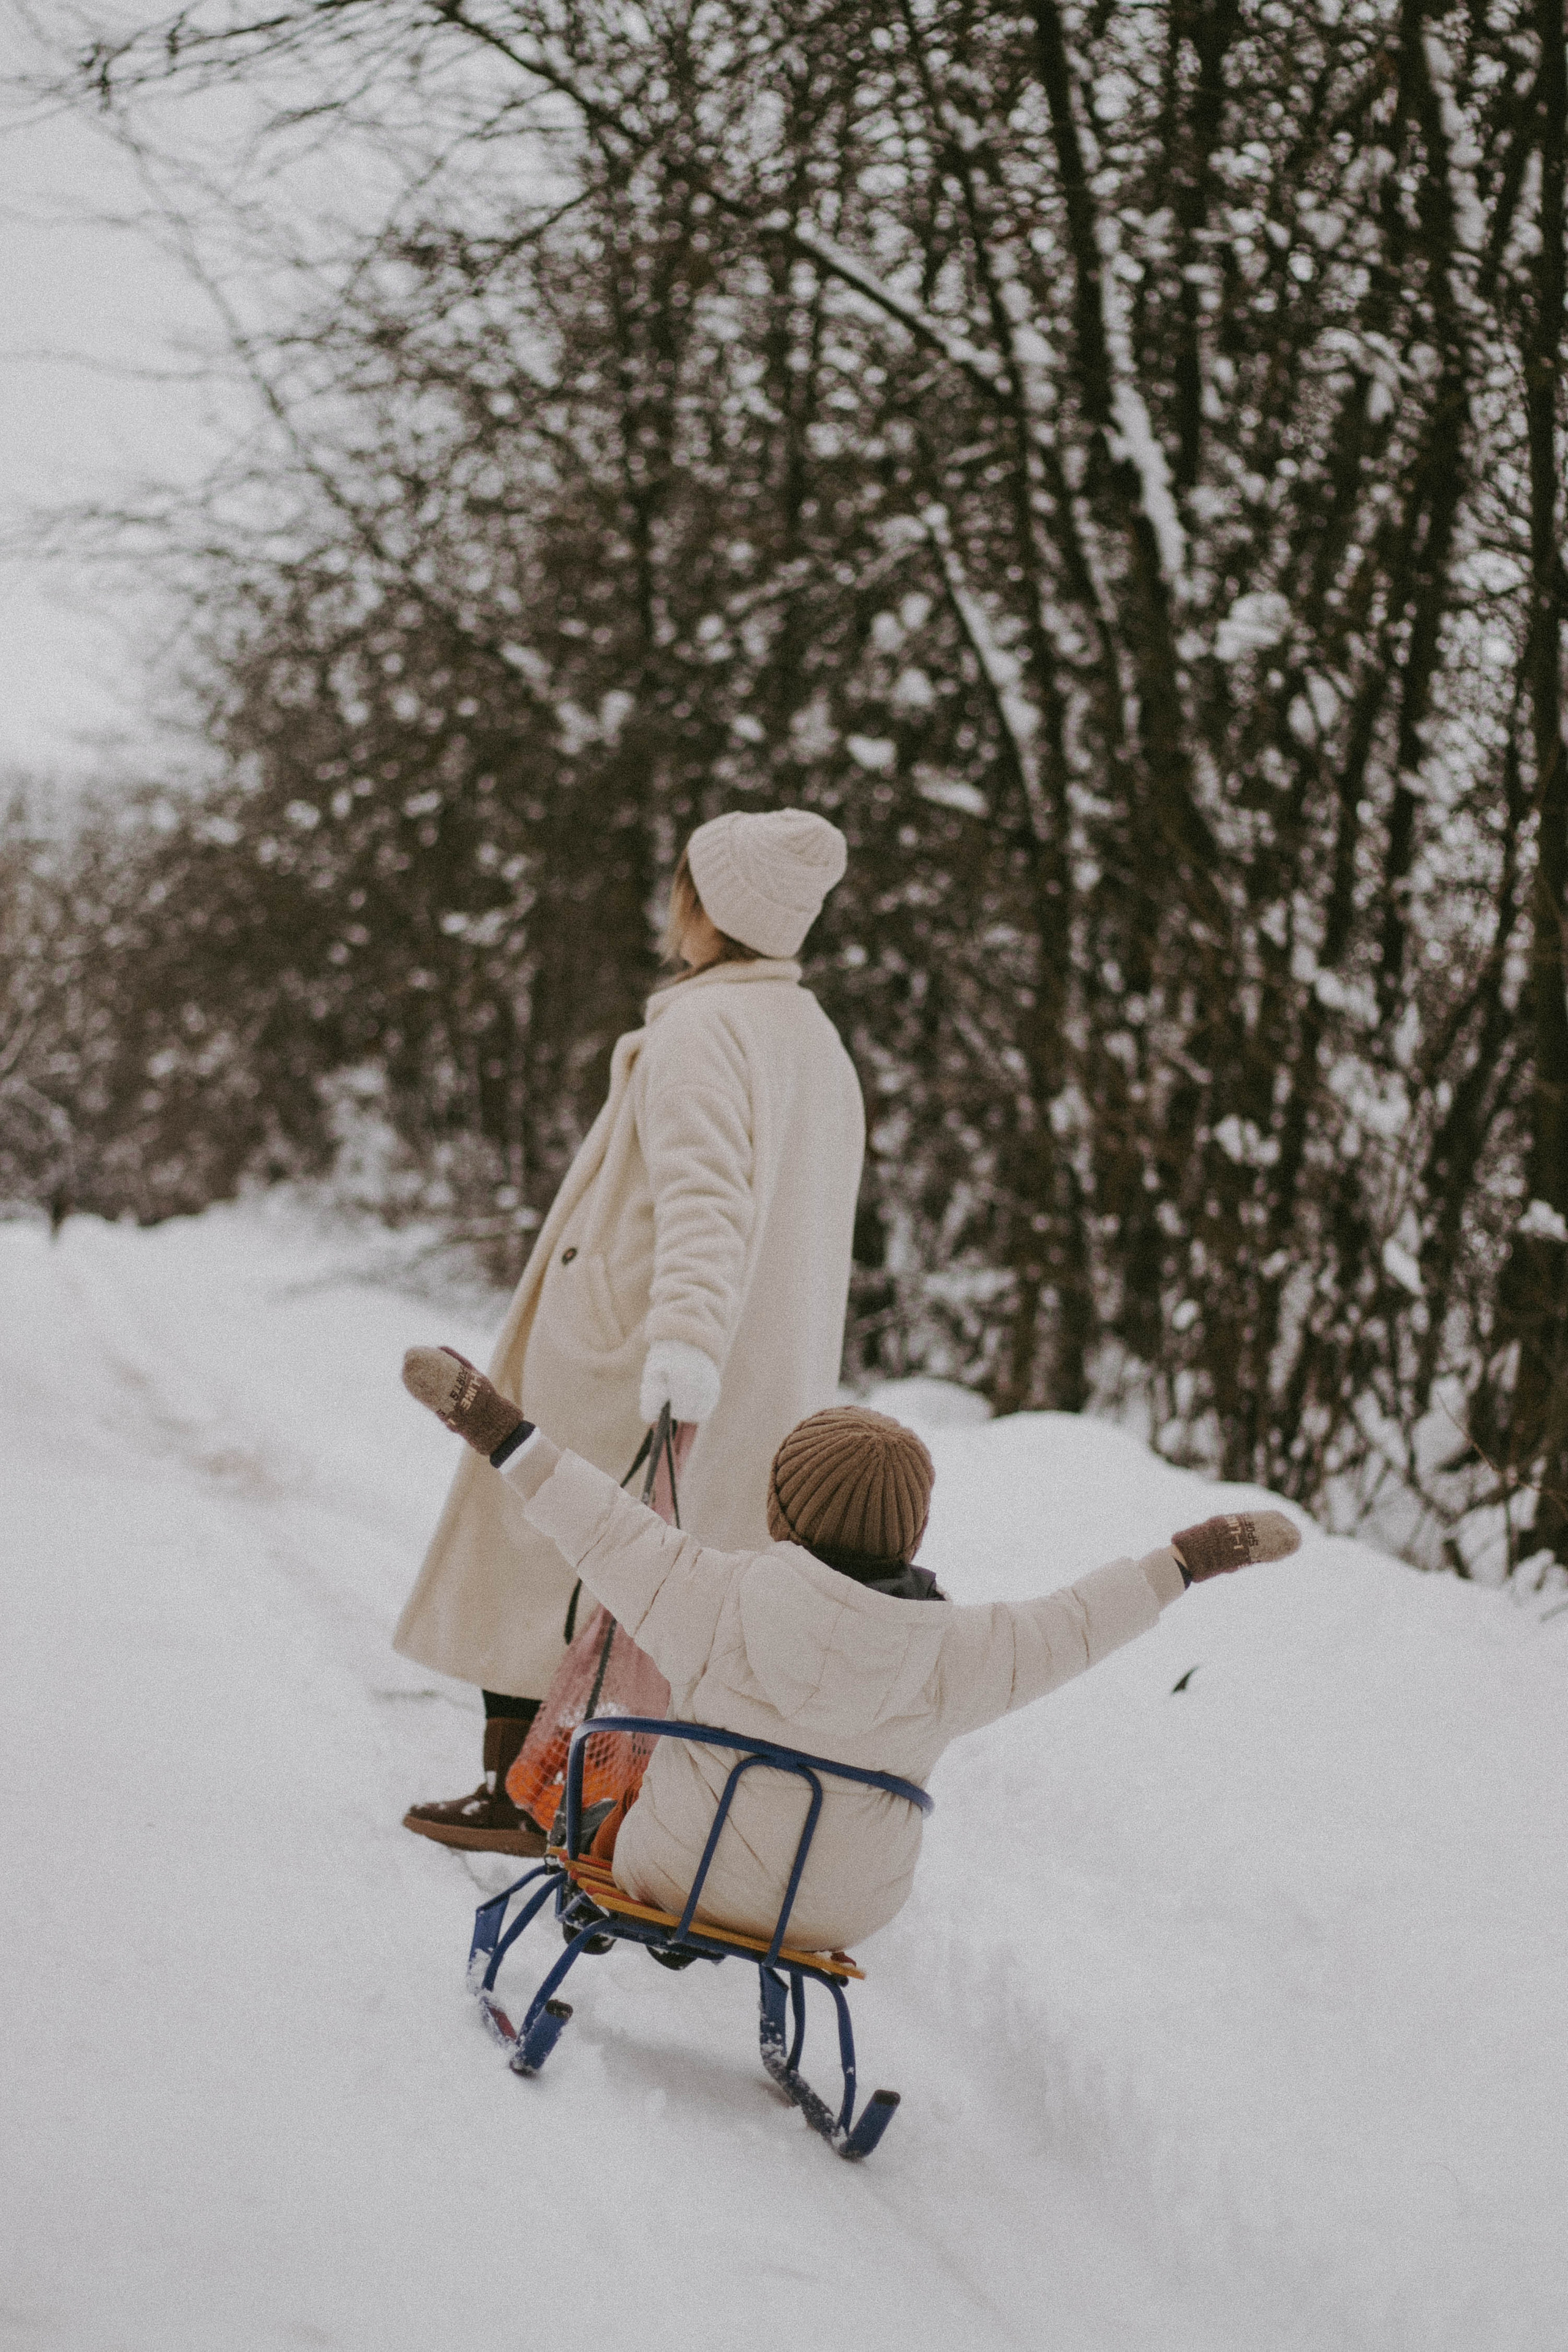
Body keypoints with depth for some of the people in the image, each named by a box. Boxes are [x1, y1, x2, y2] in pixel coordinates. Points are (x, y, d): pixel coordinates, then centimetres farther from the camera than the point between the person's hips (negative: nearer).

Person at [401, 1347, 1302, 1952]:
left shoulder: (721, 1600, -25)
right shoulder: (953, 1656, -20)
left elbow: (603, 1527, -18)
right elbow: (1076, 1623, -7)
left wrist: (494, 1423, -10)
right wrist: (1199, 1554, 6)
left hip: (677, 1881, -1)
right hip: (840, 1915, 1)